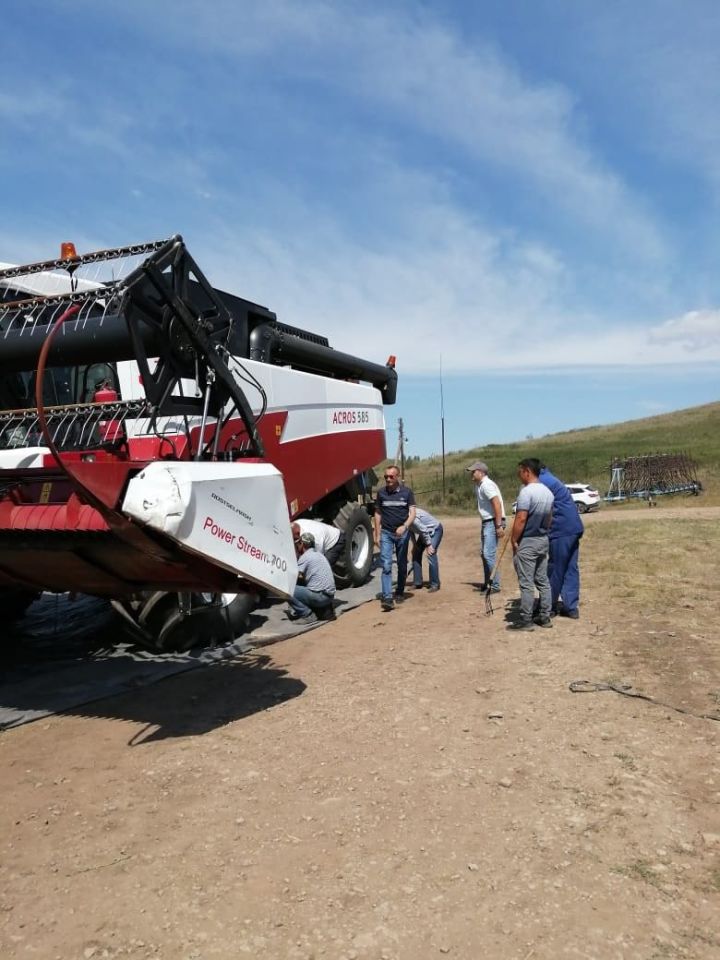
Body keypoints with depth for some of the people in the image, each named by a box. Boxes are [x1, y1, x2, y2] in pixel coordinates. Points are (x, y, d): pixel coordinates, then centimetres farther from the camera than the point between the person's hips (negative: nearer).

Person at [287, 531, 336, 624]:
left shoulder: (305, 557, -7)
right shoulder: (319, 555, 19)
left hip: (320, 596, -9)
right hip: (329, 595, 9)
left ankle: (308, 615, -10)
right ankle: (325, 611, 15)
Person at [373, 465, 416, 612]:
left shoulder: (407, 492, -2)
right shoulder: (381, 492, 2)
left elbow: (412, 513, -7)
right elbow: (377, 514, 8)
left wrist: (404, 526, -25)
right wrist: (377, 535, 4)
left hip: (402, 533, 0)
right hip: (386, 533, 0)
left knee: (402, 565, 13)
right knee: (386, 565, -10)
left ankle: (400, 592, 29)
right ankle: (387, 598, -15)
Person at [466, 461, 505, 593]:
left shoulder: (486, 485, -16)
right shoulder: (478, 486, 15)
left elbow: (497, 504, -24)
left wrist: (499, 526, -27)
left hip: (493, 522, -11)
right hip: (486, 522, 11)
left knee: (489, 554, -12)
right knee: (483, 553, 16)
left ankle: (495, 586, -4)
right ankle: (488, 583, 26)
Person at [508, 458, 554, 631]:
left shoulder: (526, 491, -18)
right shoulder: (547, 492, 9)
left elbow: (521, 519, -22)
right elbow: (550, 518, 15)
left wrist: (514, 540, -13)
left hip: (527, 541, -8)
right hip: (543, 540, 8)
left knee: (526, 583, -4)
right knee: (543, 580, 13)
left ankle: (525, 620, 0)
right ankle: (545, 617, 18)